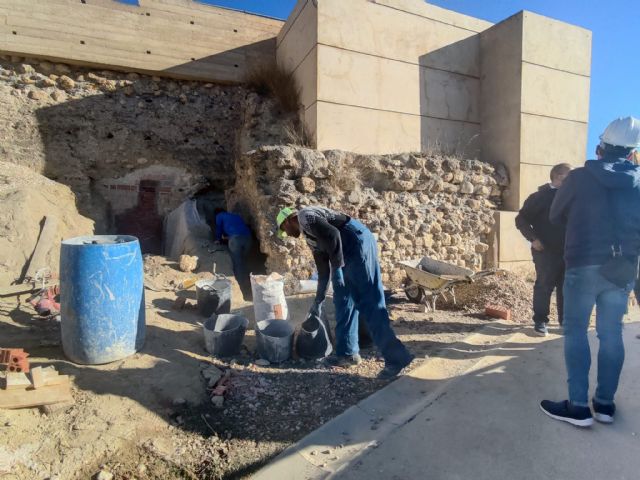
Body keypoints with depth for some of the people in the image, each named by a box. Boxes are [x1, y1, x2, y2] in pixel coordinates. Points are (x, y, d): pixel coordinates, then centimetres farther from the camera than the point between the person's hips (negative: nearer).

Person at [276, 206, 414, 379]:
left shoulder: (305, 217, -3)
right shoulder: (310, 238, 26)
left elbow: (332, 234, -19)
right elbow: (323, 269, 28)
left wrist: (337, 267, -14)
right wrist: (318, 301, 33)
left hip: (358, 243, -10)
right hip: (351, 252, 10)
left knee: (369, 303, -10)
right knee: (343, 300, 14)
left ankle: (396, 358, -5)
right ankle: (348, 352, 21)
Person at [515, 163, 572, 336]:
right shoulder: (540, 196, -4)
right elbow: (521, 219, -5)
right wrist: (533, 239, -14)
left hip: (567, 250, 5)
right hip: (546, 251, -5)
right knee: (544, 286, 0)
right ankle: (540, 321, 10)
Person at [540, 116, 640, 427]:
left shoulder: (581, 177, -5)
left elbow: (555, 216, 7)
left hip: (584, 265, -4)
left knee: (576, 332, 2)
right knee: (611, 334, 11)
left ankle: (578, 406, 3)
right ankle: (605, 403, 19)